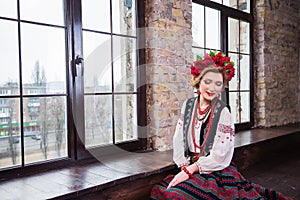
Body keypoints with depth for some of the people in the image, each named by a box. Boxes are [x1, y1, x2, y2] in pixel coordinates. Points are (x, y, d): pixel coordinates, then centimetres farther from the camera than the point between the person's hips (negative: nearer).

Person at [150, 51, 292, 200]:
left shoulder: (223, 111, -12)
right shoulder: (188, 105, 2)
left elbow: (219, 155, -14)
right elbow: (179, 139, 4)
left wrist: (190, 170, -13)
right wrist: (184, 167, -5)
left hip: (217, 172, -3)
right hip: (189, 167, 4)